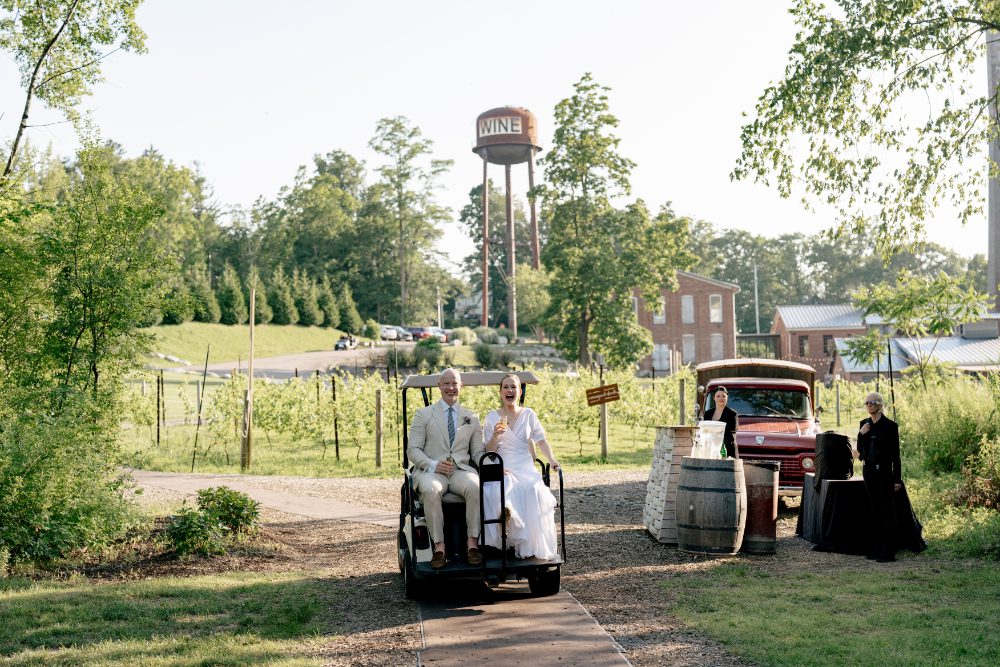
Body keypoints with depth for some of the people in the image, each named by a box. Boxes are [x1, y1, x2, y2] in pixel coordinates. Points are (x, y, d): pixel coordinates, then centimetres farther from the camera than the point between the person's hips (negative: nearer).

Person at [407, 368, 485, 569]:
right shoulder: (423, 414, 11)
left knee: (476, 487, -33)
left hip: (461, 469, 2)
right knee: (430, 491, -37)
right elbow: (412, 450, 4)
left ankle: (473, 543, -25)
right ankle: (439, 547, -28)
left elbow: (478, 452, 15)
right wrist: (433, 465, -15)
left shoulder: (472, 417, 18)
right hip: (431, 471, -1)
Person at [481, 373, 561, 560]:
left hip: (526, 467, 1)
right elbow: (488, 451, 6)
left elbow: (541, 440, 8)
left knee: (533, 489, -31)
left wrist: (552, 459, -10)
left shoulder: (529, 415, 14)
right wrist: (495, 436, -15)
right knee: (505, 487, -38)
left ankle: (531, 545, -25)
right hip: (502, 469, -1)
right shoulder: (492, 418, 9)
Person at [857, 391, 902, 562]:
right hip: (868, 471, 6)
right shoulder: (864, 424, 8)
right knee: (875, 511, 12)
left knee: (887, 512, -2)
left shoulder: (890, 425, -8)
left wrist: (897, 479, -9)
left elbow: (895, 454, -8)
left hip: (884, 471, -6)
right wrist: (861, 434, -10)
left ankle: (889, 552, 1)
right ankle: (877, 548, 19)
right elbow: (860, 450, 9)